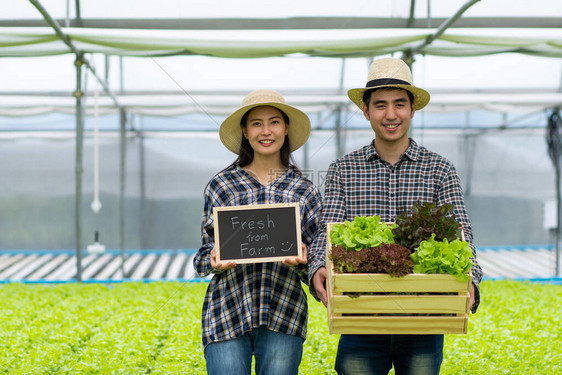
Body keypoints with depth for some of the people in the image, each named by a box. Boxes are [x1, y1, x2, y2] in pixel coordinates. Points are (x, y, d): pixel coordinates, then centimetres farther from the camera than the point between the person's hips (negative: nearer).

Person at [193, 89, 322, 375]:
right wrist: (215, 260, -13)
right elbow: (205, 251, 9)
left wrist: (301, 261, -12)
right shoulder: (221, 185, 7)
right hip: (227, 312, -1)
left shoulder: (305, 191, 9)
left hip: (283, 316, 1)